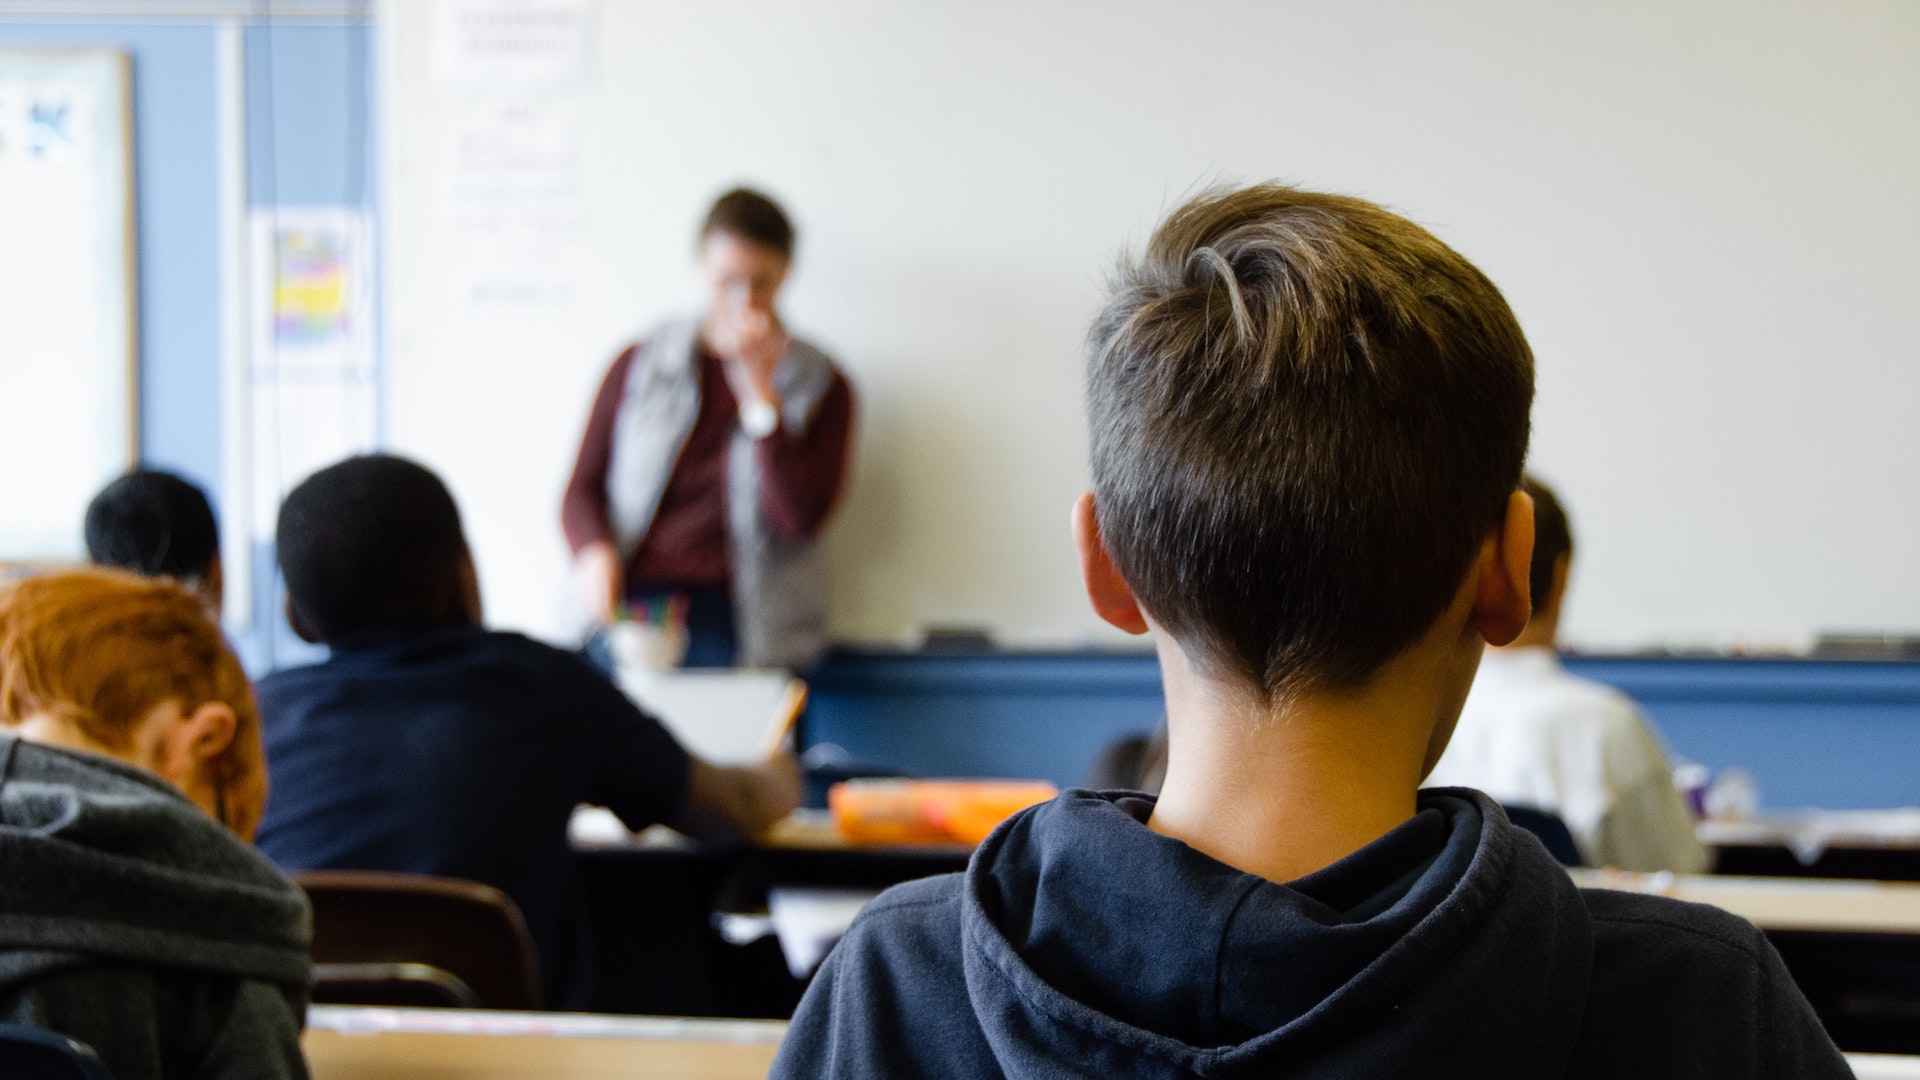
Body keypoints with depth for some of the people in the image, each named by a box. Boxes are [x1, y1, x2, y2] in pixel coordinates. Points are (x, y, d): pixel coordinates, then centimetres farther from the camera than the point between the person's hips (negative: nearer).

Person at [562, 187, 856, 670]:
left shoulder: (821, 387, 10)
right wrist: (595, 552, -8)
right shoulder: (638, 366, 15)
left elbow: (800, 517, -3)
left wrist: (760, 390, -7)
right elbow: (582, 489, 15)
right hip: (631, 605, 1)